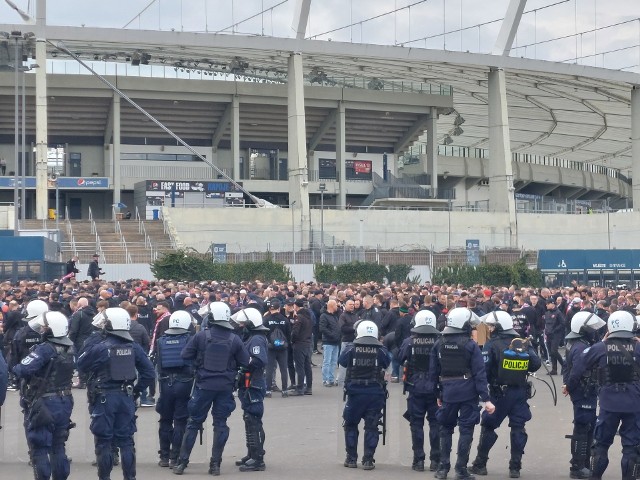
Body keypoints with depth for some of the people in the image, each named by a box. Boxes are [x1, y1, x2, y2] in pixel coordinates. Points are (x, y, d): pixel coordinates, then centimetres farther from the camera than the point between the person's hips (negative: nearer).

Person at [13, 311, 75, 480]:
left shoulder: (45, 349, -21)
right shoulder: (70, 348, 1)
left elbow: (22, 370, -27)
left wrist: (16, 368, -5)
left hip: (44, 403, -7)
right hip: (65, 402, 7)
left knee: (39, 447, 1)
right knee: (58, 446, 17)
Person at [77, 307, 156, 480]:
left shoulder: (100, 347, -14)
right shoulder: (133, 347, 0)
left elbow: (81, 365, -1)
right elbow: (149, 372, -1)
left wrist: (89, 346, 8)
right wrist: (136, 390, 7)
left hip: (104, 397, -4)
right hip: (126, 397, 4)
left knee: (103, 441, 5)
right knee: (126, 440, 10)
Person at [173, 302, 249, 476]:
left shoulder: (201, 336, -9)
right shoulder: (234, 339, -4)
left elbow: (185, 355, -4)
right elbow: (245, 362, 0)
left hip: (204, 385, -1)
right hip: (225, 387, 1)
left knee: (193, 423, 9)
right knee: (220, 424, 9)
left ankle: (182, 462, 11)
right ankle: (215, 464, 7)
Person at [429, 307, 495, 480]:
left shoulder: (439, 345, 3)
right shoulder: (471, 345, -8)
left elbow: (433, 372, 6)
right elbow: (480, 373, -12)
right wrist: (486, 399, -11)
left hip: (448, 392, 3)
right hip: (468, 392, -3)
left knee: (445, 429, 15)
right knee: (466, 430, 4)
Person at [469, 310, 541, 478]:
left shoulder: (492, 345, -9)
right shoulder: (524, 344, 3)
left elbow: (484, 369, -14)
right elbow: (536, 364, -1)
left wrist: (488, 382, 2)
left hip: (500, 393, -3)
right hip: (521, 392, 3)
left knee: (488, 427, 9)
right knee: (518, 429, 8)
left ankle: (480, 464, 14)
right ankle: (515, 467, 6)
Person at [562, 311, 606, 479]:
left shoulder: (579, 344, 11)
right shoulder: (582, 348, -22)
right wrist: (569, 387, -15)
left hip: (588, 394, 10)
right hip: (584, 394, -10)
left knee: (588, 428, 17)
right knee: (582, 430, -3)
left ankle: (585, 465, 26)